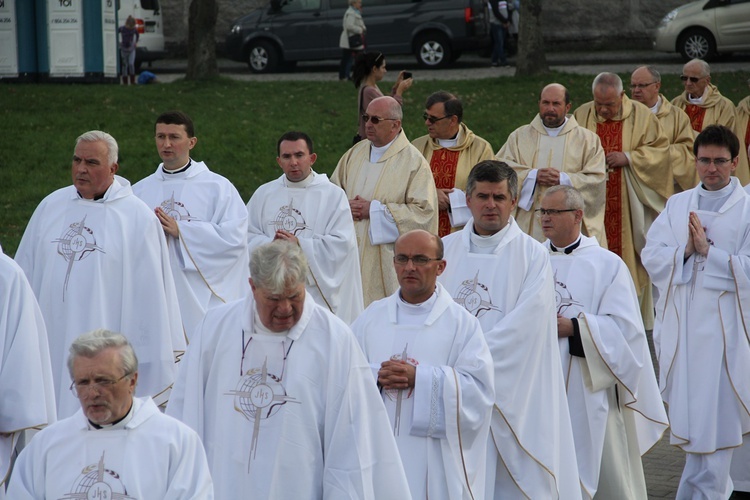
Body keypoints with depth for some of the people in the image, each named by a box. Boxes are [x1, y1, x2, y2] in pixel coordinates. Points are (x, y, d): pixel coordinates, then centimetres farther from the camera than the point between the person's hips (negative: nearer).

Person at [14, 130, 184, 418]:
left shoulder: (138, 218, -3)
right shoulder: (51, 206, 8)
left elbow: (149, 290, -2)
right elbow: (26, 271, 14)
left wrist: (145, 358, -3)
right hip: (51, 341, 4)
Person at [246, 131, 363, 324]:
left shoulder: (333, 195, 2)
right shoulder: (263, 194, 13)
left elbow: (342, 243, -8)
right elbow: (247, 236, 8)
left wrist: (299, 244, -15)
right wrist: (271, 245, -12)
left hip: (316, 292, -3)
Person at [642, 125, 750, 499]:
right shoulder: (677, 205, 13)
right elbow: (652, 258, 5)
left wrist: (707, 250, -15)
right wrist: (685, 251, -12)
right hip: (680, 326, 4)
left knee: (712, 422, -5)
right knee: (689, 414, 9)